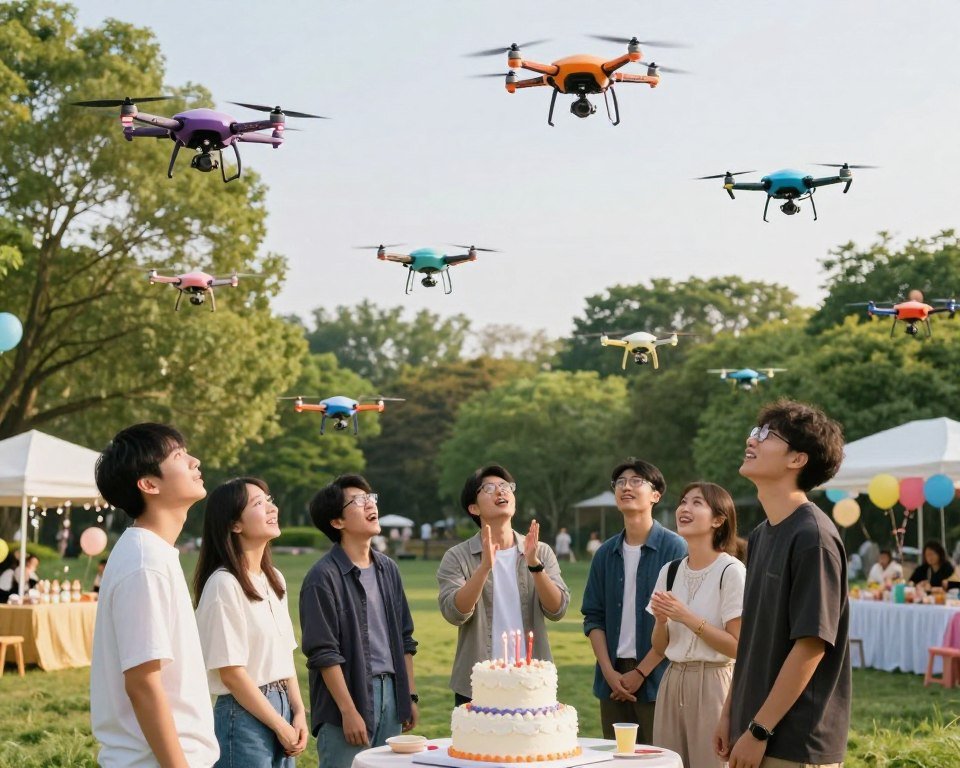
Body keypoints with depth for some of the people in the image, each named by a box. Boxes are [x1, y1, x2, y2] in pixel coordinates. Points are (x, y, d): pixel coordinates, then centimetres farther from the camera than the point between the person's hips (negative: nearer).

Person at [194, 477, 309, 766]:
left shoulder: (275, 579, 9)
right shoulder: (225, 584, -15)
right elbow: (232, 674, -16)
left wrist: (299, 713, 1)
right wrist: (281, 726, -10)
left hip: (282, 709, 7)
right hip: (245, 714, -7)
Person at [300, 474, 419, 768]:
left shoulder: (388, 569, 12)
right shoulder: (324, 577, -9)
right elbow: (323, 653, -12)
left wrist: (410, 696, 14)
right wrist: (349, 711, -14)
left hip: (390, 694, 6)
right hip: (348, 695, -6)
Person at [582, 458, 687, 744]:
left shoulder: (674, 548, -4)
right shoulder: (606, 554, 10)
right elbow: (593, 617, 10)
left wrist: (641, 672, -10)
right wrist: (609, 671, -2)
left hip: (656, 678, -5)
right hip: (612, 678, 5)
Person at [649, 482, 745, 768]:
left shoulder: (731, 571, -10)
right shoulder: (670, 571, 9)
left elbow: (737, 646, -14)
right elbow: (659, 647, 12)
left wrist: (688, 618, -18)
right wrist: (661, 620, -8)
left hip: (712, 683, -6)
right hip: (672, 682, 6)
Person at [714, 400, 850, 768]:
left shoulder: (813, 537, -16)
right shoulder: (761, 535, 9)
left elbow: (811, 645, -20)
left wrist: (758, 731, -18)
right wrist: (729, 713, 13)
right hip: (755, 731, 8)